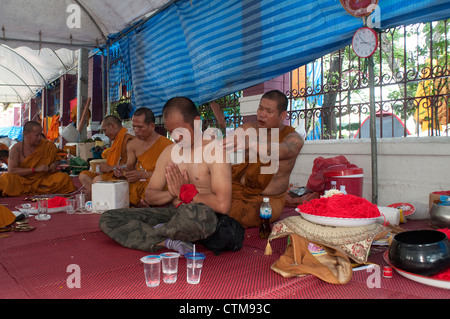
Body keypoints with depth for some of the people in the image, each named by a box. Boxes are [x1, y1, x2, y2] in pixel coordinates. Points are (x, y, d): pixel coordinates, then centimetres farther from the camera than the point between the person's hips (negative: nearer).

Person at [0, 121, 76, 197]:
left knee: (64, 178, -22)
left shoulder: (47, 146, 1)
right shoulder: (16, 149, -7)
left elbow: (57, 159, 16)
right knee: (6, 178, -31)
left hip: (43, 179, 2)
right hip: (23, 181, -2)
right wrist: (35, 169, -22)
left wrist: (54, 164, -9)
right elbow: (11, 171, -17)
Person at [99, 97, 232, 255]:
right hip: (172, 213, 7)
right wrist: (173, 193, -9)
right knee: (107, 219, -5)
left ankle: (157, 231, -10)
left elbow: (222, 205, -24)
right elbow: (150, 196, 14)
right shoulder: (169, 152, 13)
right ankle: (170, 242, -22)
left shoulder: (215, 151, -10)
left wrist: (185, 193, -9)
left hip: (203, 217, -6)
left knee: (197, 213, -44)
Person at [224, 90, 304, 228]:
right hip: (237, 189, 4)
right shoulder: (248, 129, 5)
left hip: (267, 199, -4)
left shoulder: (294, 138, -7)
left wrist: (248, 143, -51)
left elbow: (278, 151, -32)